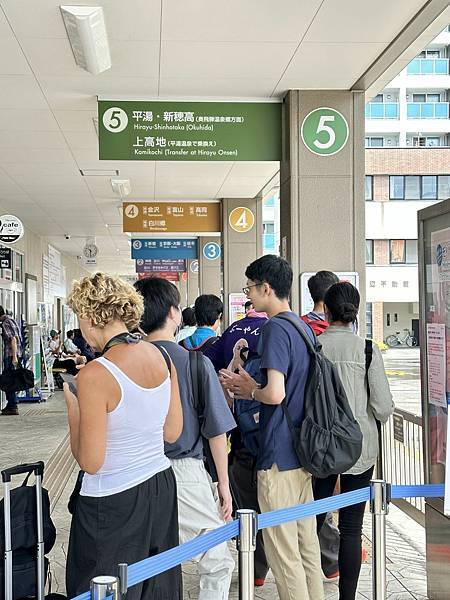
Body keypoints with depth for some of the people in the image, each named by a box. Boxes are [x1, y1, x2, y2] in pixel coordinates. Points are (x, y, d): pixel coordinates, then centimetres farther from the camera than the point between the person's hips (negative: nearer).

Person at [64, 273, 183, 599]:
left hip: (113, 502, -7)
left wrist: (73, 407, -4)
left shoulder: (95, 376, -21)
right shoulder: (162, 357, -1)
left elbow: (90, 462, -17)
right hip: (161, 486, 7)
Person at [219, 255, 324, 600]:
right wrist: (249, 388, 13)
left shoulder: (275, 328, -15)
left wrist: (251, 390, -5)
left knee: (283, 550, 0)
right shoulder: (305, 328, 13)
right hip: (305, 452, 9)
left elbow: (275, 393, -25)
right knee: (307, 542, 17)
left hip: (279, 455, -9)